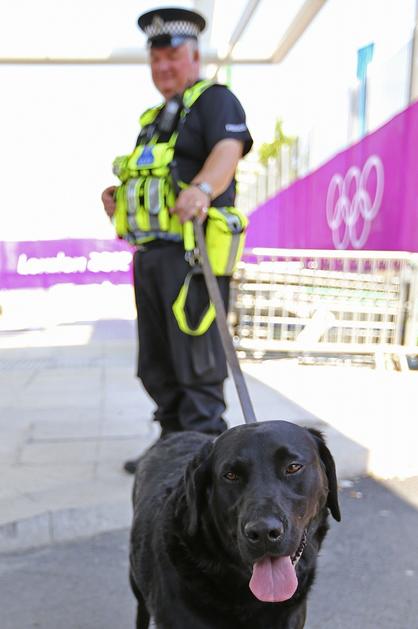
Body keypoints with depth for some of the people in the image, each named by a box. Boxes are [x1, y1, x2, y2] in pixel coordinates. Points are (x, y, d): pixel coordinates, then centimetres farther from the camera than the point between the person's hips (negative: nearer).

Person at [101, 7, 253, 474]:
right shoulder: (155, 119, 26)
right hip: (150, 252, 9)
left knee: (197, 365, -8)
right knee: (157, 368, 14)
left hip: (192, 252, -9)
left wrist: (201, 189, -39)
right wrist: (117, 199, 12)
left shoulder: (214, 99, 0)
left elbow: (228, 150, -20)